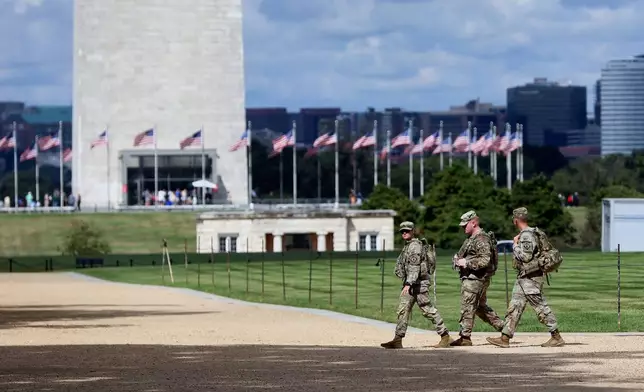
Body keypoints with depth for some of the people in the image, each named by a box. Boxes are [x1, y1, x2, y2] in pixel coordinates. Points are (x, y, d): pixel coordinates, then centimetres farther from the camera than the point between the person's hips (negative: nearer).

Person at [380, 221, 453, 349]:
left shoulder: (415, 246, -13)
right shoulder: (407, 246, 17)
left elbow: (414, 267, -23)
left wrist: (408, 284, -31)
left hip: (418, 284, -10)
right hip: (410, 283, 10)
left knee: (429, 310, -6)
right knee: (403, 310, 3)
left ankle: (445, 337, -1)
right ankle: (397, 340, 0)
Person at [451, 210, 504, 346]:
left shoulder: (482, 239, -16)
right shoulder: (471, 238, 16)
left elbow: (485, 261, -24)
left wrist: (467, 263, -21)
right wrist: (458, 258, 8)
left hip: (474, 279, -11)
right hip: (470, 278, 11)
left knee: (467, 308, -7)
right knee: (481, 307, 17)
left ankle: (465, 337, -4)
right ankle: (502, 327, 22)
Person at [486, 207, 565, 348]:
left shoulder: (526, 235, -18)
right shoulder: (528, 233, 13)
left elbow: (525, 257, -25)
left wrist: (516, 245, -13)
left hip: (531, 277, -10)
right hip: (523, 278, 10)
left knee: (541, 307, -6)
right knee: (514, 307, 9)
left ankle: (556, 338, -2)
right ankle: (505, 338, 10)